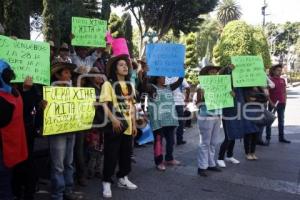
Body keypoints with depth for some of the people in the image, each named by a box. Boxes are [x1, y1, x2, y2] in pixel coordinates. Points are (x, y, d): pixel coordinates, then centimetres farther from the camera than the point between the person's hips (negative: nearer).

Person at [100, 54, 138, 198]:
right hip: (114, 125, -6)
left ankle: (123, 178, 29)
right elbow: (104, 105, -14)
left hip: (128, 125, 6)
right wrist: (113, 120, -25)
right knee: (111, 155, -2)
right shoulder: (108, 84, -6)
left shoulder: (129, 85, 14)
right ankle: (106, 182, 8)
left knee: (126, 153, 14)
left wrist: (134, 124, 12)